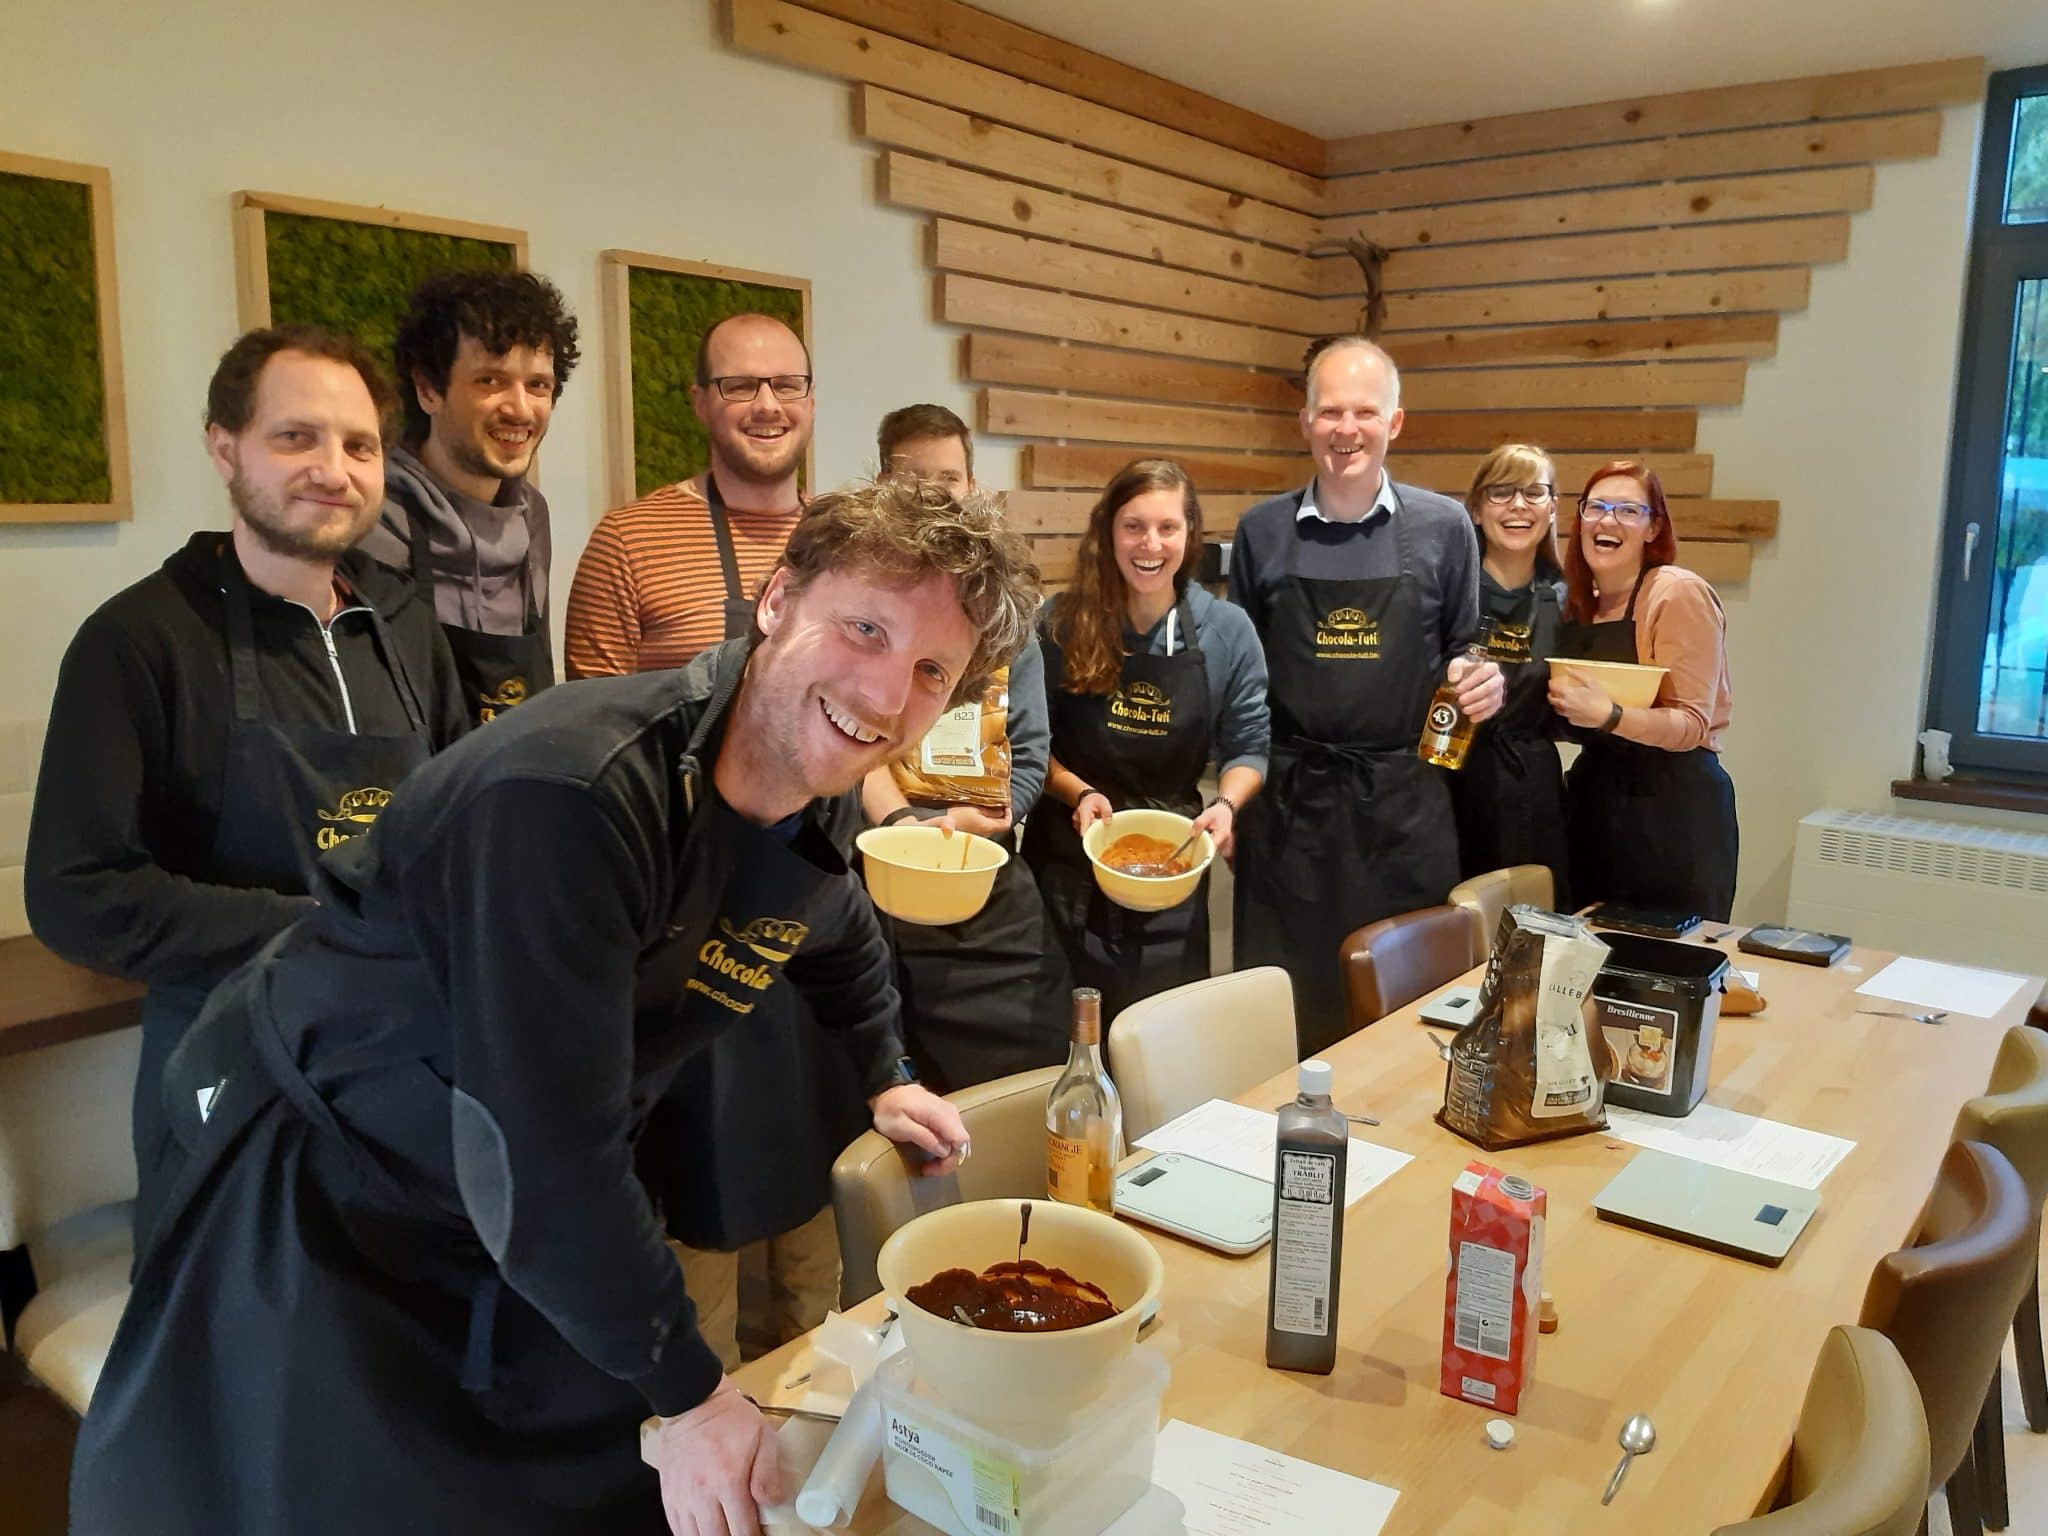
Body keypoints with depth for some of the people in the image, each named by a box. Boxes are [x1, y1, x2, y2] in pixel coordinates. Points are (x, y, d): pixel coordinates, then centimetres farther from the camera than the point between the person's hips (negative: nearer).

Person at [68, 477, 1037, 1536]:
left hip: (538, 1209, 7)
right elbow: (544, 1154, -32)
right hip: (312, 1182, -6)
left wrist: (884, 1082, 22)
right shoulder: (571, 789, -34)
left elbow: (844, 946, 20)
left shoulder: (808, 832, -7)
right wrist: (682, 1390, -22)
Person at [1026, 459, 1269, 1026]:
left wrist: (1226, 805, -17)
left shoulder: (1227, 630, -3)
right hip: (1069, 860, -1)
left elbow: (1247, 746, 2)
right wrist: (1078, 793, -17)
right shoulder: (1062, 623, -6)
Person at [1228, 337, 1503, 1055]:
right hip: (1288, 801, 0)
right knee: (1282, 1016, 7)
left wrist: (1479, 681, -9)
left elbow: (1462, 649, 14)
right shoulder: (1261, 532, 4)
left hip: (1404, 805, 0)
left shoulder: (1444, 527, 2)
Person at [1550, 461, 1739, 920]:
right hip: (1593, 805, 7)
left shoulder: (1680, 593, -12)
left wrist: (1606, 714, -33)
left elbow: (1692, 726, -18)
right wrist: (1567, 706, -1)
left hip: (1674, 814, -6)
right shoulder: (1579, 602, 9)